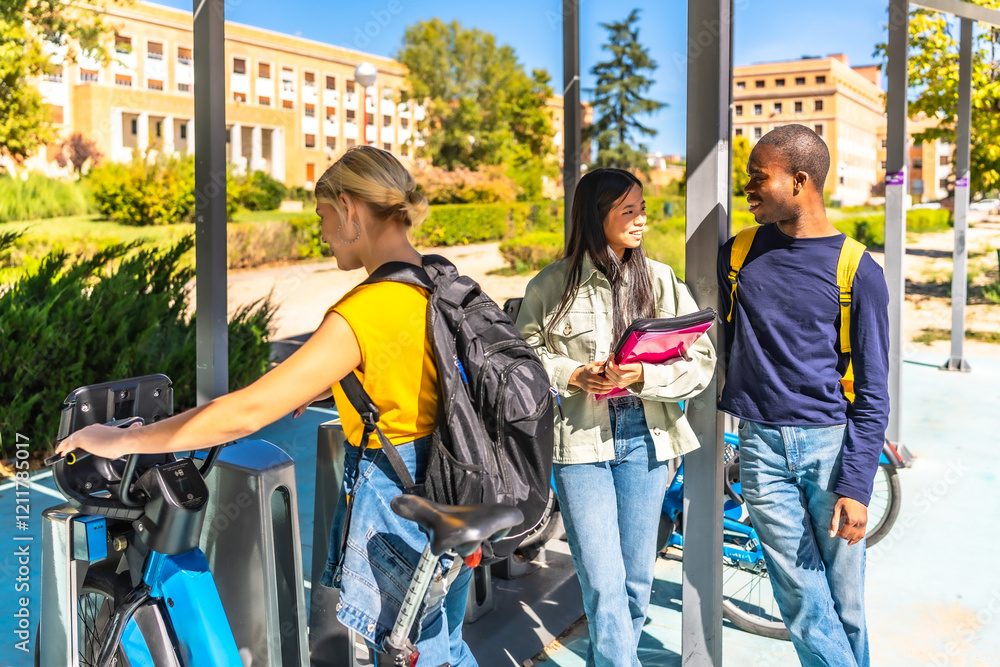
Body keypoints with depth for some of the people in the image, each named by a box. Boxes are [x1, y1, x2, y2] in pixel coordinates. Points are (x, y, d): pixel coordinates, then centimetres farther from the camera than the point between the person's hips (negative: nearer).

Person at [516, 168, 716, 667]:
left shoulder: (660, 280, 2)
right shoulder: (552, 284, -3)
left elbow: (702, 361, -2)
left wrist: (643, 376, -18)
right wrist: (573, 375, -13)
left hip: (644, 437, 3)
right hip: (580, 440, -3)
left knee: (637, 579, 15)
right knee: (603, 585, -5)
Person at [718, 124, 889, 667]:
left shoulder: (858, 272, -4)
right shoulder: (739, 255, 6)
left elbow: (872, 392, -3)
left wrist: (856, 486, -8)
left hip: (831, 443, -2)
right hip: (762, 445, 2)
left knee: (845, 606, 7)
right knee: (805, 608, 3)